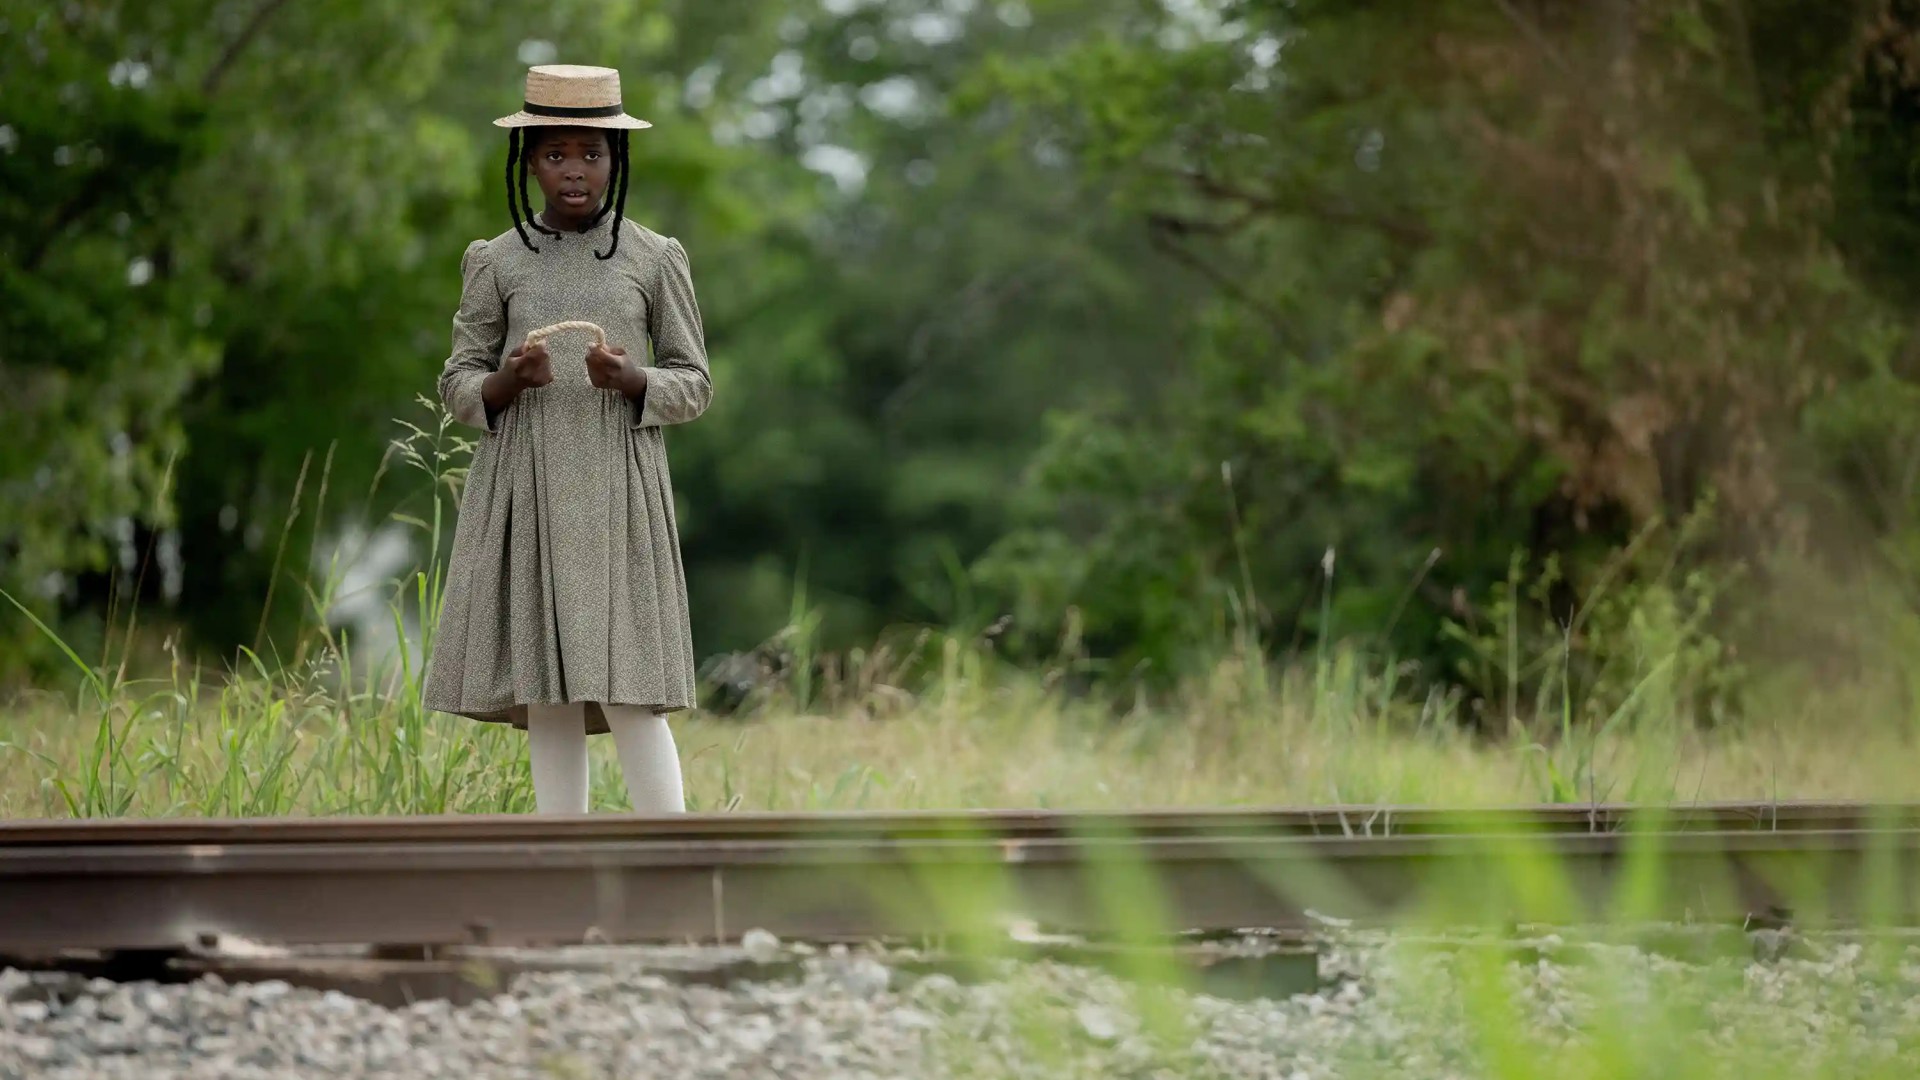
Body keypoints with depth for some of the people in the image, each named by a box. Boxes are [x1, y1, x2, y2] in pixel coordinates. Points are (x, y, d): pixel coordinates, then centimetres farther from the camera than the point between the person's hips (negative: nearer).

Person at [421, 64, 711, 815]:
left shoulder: (655, 259, 4)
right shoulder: (495, 263, 7)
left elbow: (694, 384, 7)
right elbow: (457, 385, 9)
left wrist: (633, 381, -14)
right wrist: (508, 381, -13)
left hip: (618, 492, -2)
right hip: (525, 492, 2)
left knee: (627, 693, -10)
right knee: (546, 700, 1)